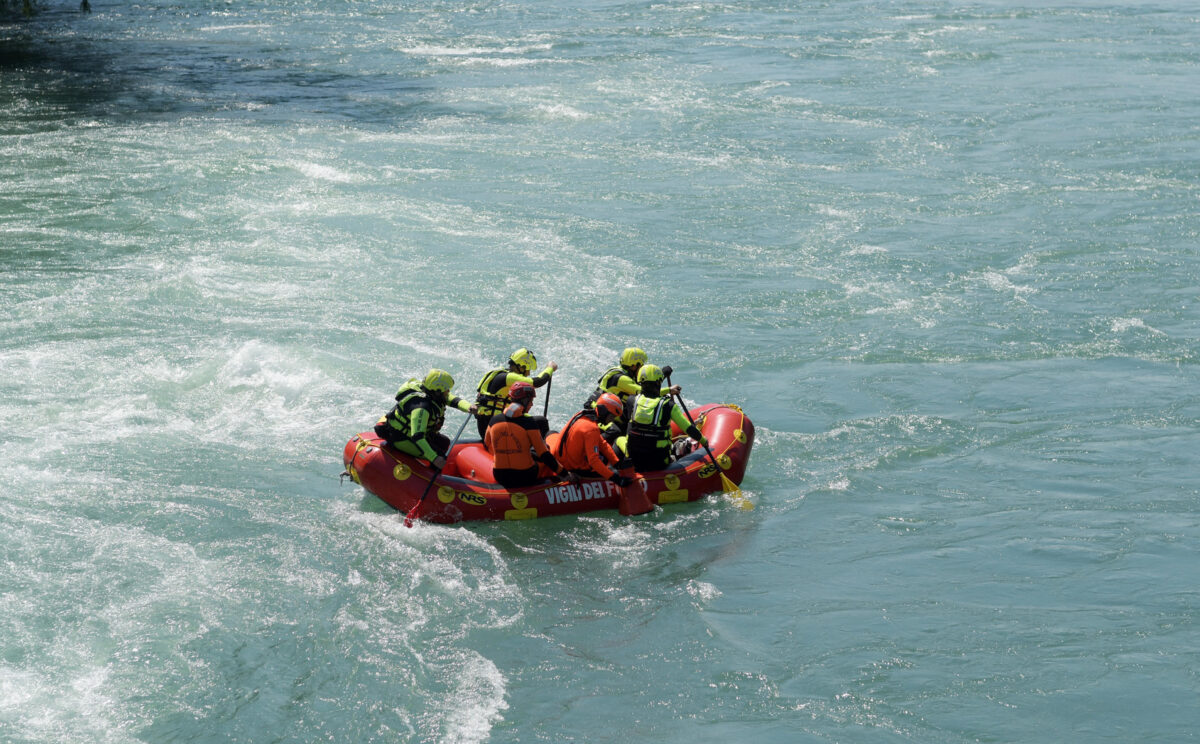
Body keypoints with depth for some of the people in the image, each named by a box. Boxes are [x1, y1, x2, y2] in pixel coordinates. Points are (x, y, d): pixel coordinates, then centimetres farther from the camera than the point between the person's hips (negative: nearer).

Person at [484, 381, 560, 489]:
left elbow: (487, 445, 15)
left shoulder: (494, 420, -3)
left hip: (499, 478, 5)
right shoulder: (529, 422, -16)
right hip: (525, 478, -5)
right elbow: (544, 454, -14)